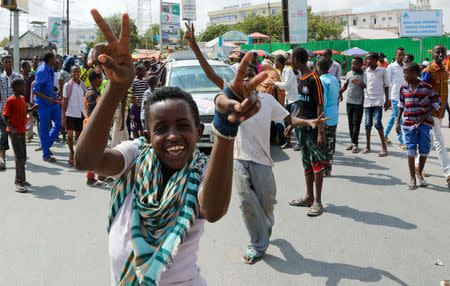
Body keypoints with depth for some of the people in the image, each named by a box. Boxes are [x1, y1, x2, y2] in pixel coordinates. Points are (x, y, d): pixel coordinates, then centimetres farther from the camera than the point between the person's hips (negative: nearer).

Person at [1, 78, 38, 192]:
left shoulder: (22, 98, 8)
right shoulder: (10, 100, -15)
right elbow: (4, 117, -14)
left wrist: (32, 108, 4)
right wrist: (12, 129, -26)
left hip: (22, 131, 8)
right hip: (14, 133, -8)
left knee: (23, 157, 12)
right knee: (19, 157, -10)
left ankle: (21, 180, 23)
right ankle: (19, 183, -6)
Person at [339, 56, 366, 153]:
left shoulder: (363, 74, -5)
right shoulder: (349, 73, 10)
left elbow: (366, 86, -13)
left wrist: (359, 83, -28)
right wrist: (340, 92, 17)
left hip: (359, 102, -5)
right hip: (349, 101, 5)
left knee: (356, 123, -5)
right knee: (350, 123, 8)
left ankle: (355, 143, -1)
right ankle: (353, 142, 15)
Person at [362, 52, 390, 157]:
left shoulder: (382, 70, 0)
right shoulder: (366, 71, 8)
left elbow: (386, 85, 5)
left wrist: (387, 100, 4)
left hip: (378, 100, -4)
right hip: (368, 100, 4)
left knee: (377, 122, -13)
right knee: (368, 123, 6)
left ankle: (384, 147, -2)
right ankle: (368, 146, 18)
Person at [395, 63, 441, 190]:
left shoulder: (427, 88, -6)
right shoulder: (403, 88, 4)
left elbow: (436, 103, -1)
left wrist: (425, 116, -11)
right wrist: (398, 122, 11)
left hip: (424, 123, -2)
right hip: (409, 123, 2)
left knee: (424, 150, 2)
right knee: (410, 150, -1)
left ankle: (420, 174, 25)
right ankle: (412, 178, 9)